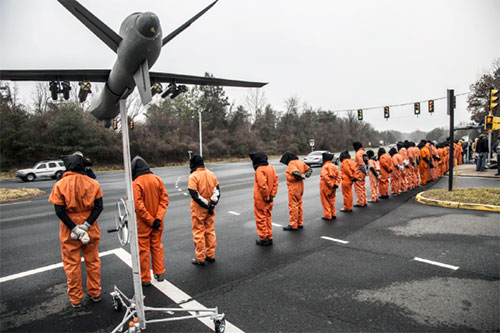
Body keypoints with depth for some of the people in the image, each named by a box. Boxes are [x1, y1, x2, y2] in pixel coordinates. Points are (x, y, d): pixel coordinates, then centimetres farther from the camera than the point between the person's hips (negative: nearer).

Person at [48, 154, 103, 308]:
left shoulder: (60, 185, -10)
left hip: (69, 231, -2)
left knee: (72, 264, 13)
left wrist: (74, 228, -13)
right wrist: (86, 225, -12)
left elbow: (59, 211, -14)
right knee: (93, 261, 16)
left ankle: (75, 299, 25)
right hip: (91, 229, 2)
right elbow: (99, 207, -10)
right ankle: (95, 294, 29)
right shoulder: (93, 183, -5)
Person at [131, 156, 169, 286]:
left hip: (143, 223, -5)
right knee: (157, 246, 19)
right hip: (157, 222, 5)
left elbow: (138, 206, -21)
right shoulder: (157, 179, -2)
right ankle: (160, 273, 29)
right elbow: (164, 199, -5)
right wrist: (158, 218, -9)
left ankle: (145, 279, 21)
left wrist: (150, 220, -13)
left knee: (143, 250, 9)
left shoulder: (136, 184, -17)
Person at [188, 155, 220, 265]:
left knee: (198, 232, 7)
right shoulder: (211, 174, 3)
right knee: (210, 231, 16)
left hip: (198, 209, -5)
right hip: (210, 209, 5)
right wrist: (211, 204, -5)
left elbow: (194, 195, -21)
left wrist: (207, 205, -14)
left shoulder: (193, 176, -15)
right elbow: (217, 190, 1)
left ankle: (200, 258, 15)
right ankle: (211, 255, 25)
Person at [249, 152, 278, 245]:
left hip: (260, 199, -7)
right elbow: (275, 182, 5)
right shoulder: (271, 168, 4)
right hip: (269, 199, 8)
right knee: (268, 218, 17)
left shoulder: (260, 170, -21)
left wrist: (266, 197, -15)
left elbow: (263, 185, -27)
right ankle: (269, 238, 25)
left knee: (261, 219, 7)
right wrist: (272, 195, 5)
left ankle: (263, 239, 15)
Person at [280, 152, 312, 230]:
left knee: (293, 206, -2)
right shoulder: (300, 162, 12)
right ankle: (300, 223, 25)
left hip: (293, 187, -9)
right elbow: (309, 169, 17)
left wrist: (302, 176, -12)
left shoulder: (291, 163, -15)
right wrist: (305, 175, 1)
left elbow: (295, 172, -30)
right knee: (299, 205, 17)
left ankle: (293, 225, 3)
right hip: (300, 185, 9)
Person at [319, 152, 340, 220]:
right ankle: (333, 214, 24)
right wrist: (336, 184, -2)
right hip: (332, 187, 7)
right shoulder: (334, 166, 5)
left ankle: (328, 216, 6)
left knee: (326, 202, 3)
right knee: (332, 201, 19)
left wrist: (331, 185, -19)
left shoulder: (325, 167, -15)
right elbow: (338, 176, 3)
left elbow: (325, 177, -24)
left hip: (325, 187, -6)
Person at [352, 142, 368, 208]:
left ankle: (360, 203, 0)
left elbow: (361, 164, -20)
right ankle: (364, 202, 22)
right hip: (363, 173, 9)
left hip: (358, 173, -9)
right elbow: (367, 163, 15)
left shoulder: (358, 153, -14)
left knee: (358, 188, -3)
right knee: (363, 187, 16)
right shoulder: (364, 153, 14)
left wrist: (365, 171, -12)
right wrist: (366, 171, 13)